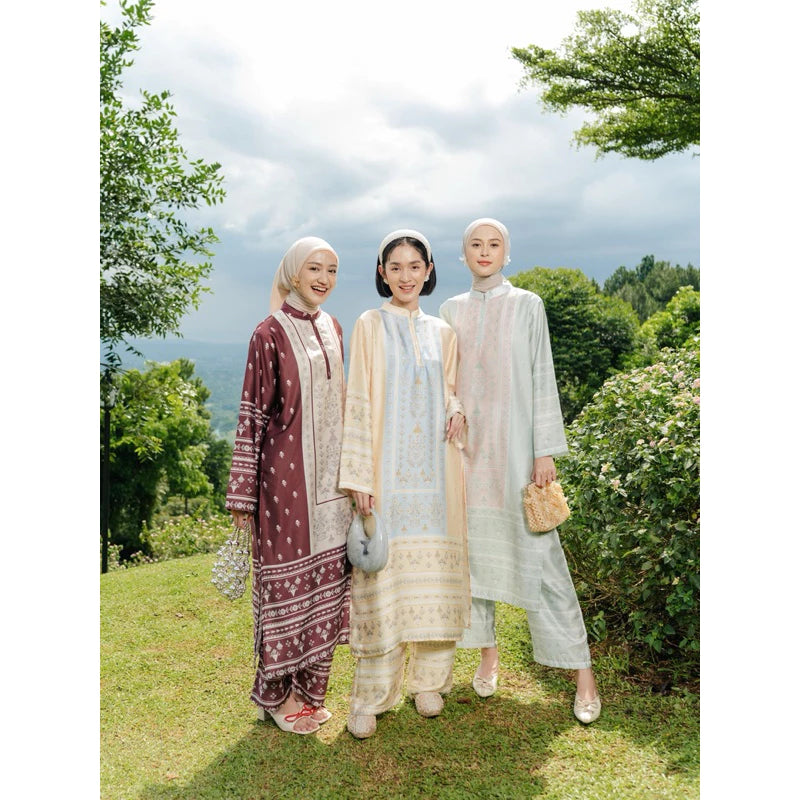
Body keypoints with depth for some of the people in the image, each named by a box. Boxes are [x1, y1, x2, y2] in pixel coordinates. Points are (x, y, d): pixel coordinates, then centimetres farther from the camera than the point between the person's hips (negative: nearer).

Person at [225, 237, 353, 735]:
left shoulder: (333, 329, 11)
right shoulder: (271, 334, -7)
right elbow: (253, 414, -8)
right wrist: (243, 493, -9)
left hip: (331, 475, 6)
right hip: (286, 474, -6)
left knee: (328, 572, 10)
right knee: (287, 574, 3)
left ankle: (311, 688, 26)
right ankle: (278, 693, 22)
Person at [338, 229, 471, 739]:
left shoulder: (442, 332, 13)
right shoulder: (371, 326, 2)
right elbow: (359, 401, -3)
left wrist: (458, 409, -4)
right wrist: (360, 475, -10)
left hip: (433, 470, 4)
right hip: (387, 469, -3)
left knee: (432, 568, 7)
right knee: (382, 570, -3)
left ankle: (429, 679, 23)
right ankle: (371, 696, 9)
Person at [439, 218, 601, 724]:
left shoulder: (527, 305, 3)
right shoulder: (451, 311, 11)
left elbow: (542, 378, -2)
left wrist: (546, 451, -8)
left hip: (514, 444, -3)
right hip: (466, 445, 3)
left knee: (538, 552, -5)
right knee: (473, 546, 7)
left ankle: (582, 669, 5)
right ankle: (488, 652, 23)